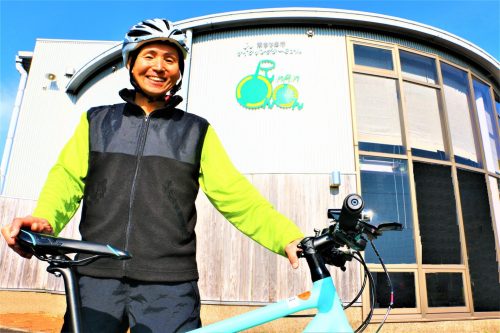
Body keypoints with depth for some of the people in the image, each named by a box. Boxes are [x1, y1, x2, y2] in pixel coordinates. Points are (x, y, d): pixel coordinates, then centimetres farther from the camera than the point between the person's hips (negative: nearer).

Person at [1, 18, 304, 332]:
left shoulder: (197, 131, 7)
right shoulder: (97, 120, 13)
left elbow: (235, 195, -1)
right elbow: (68, 177, 2)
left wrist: (287, 237, -15)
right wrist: (44, 219, -20)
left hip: (169, 287, -1)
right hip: (97, 279, 2)